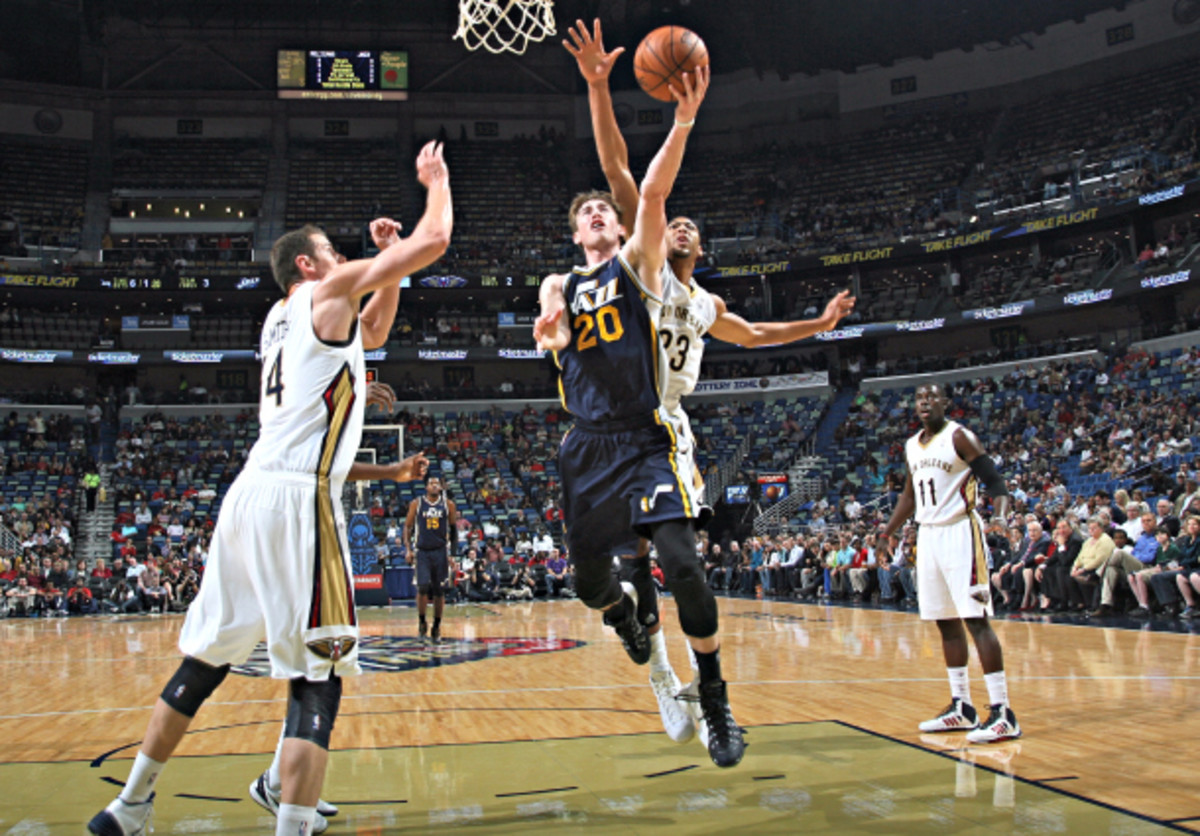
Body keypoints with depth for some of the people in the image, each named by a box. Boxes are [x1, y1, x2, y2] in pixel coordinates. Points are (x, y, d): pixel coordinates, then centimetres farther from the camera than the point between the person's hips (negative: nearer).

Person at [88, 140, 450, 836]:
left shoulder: (283, 317, 24)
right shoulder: (328, 290, 2)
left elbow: (374, 332, 39)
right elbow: (435, 240, -1)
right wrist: (436, 179, 16)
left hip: (250, 493, 9)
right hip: (298, 498, -9)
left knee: (207, 658, 18)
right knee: (319, 676, -9)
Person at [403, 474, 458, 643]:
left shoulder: (448, 504, 2)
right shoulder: (416, 504, 1)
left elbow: (453, 529, 7)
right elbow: (408, 527, 5)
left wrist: (452, 553, 2)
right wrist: (409, 549, -6)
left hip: (440, 552, 1)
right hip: (422, 551, -1)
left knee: (439, 591, 3)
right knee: (423, 587, -14)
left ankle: (437, 628, 15)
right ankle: (422, 623, 5)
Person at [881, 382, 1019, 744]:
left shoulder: (958, 437, -8)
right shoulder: (912, 446, 13)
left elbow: (994, 480, -13)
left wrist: (1002, 514, -32)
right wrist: (885, 534, 27)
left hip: (959, 533, -8)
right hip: (928, 535, 8)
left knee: (976, 619, -12)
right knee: (946, 622, 11)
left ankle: (1003, 714, -10)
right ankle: (961, 707, 19)